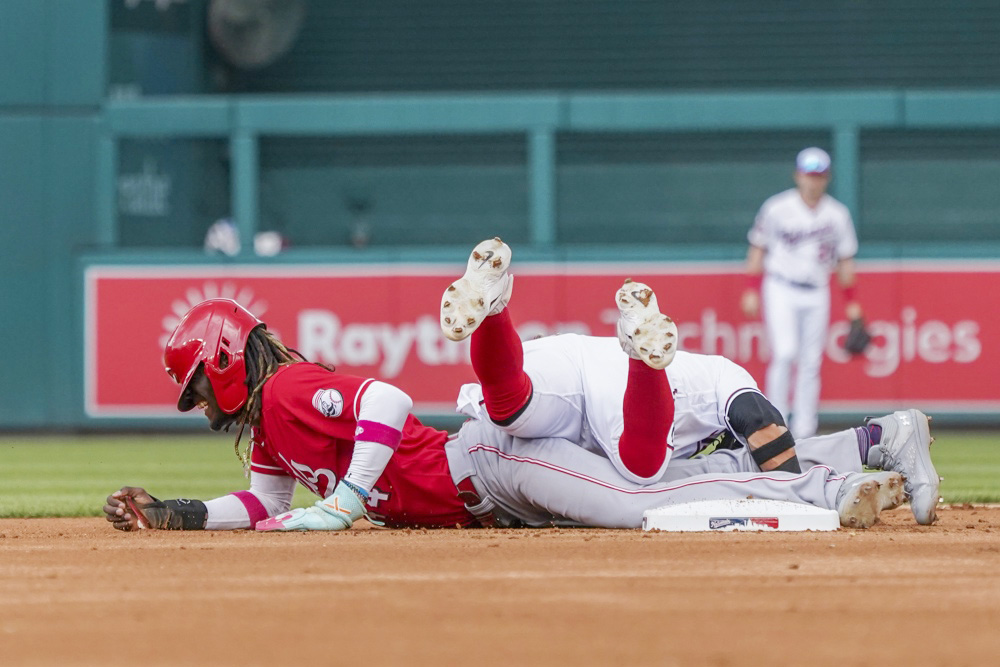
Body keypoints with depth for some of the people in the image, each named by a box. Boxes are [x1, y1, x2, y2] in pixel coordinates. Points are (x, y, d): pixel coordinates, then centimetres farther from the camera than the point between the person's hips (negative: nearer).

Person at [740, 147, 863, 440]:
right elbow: (757, 249, 3)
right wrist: (751, 291, -4)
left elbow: (845, 260, 12)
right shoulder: (777, 208, -3)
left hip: (817, 294, 3)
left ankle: (804, 432, 5)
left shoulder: (838, 214, 5)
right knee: (784, 354, -17)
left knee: (811, 364, 1)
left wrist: (852, 303, 8)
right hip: (781, 290, -3)